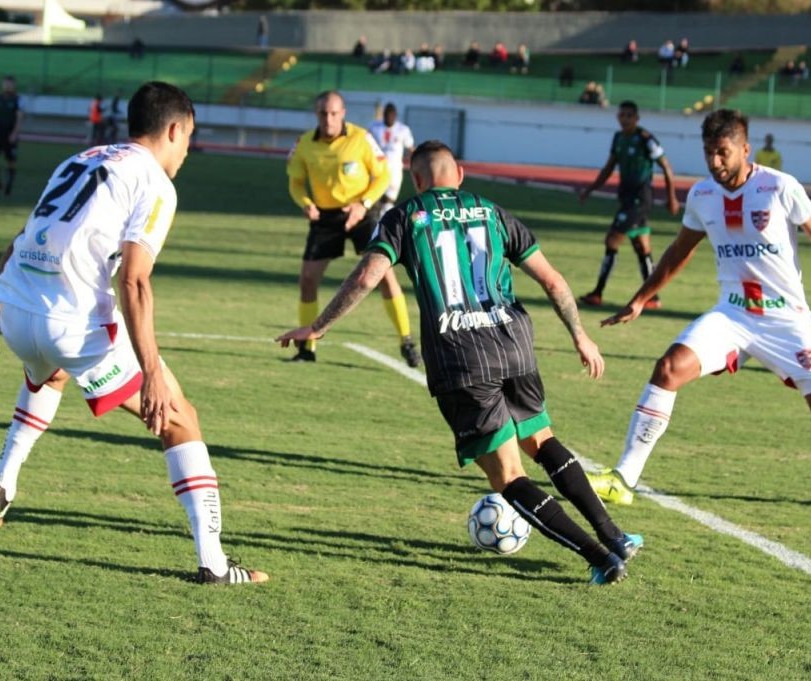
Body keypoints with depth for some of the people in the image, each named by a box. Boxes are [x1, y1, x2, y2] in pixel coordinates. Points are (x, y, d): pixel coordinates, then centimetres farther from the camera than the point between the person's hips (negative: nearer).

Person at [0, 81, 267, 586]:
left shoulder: (80, 161, 22)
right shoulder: (155, 184, 0)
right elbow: (134, 280, -13)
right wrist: (152, 372, -17)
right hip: (74, 323, -7)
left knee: (49, 373, 43)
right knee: (178, 420, 4)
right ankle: (213, 561, -4)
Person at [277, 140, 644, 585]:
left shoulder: (404, 218, 7)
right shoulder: (491, 214, 16)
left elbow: (367, 277, -7)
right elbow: (551, 280, 13)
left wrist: (318, 327, 3)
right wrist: (579, 336, 25)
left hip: (456, 359, -3)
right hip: (514, 345, 4)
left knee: (508, 478, 2)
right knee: (541, 440, 27)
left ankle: (601, 557, -8)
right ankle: (613, 535, 17)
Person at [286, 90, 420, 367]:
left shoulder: (361, 138, -14)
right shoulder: (305, 144, -6)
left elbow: (383, 176, -6)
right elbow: (296, 182, 5)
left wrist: (363, 204, -20)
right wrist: (305, 203, -16)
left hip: (359, 213, -3)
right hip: (324, 216, 3)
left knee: (384, 273, -12)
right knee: (307, 279, -1)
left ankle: (407, 343, -3)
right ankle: (307, 347, 13)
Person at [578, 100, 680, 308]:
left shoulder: (644, 139, -13)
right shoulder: (619, 137, 10)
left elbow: (666, 168, -9)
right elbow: (609, 168, 20)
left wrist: (672, 198, -8)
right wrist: (590, 189, 11)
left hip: (640, 196, -8)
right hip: (627, 195, 8)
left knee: (612, 240, -11)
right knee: (642, 249, 11)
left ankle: (597, 293, -8)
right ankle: (652, 298, 15)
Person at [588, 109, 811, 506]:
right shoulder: (701, 195, 2)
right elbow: (680, 251, 19)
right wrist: (639, 302, 22)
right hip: (731, 314, 3)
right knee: (669, 369, -17)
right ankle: (623, 479, -13)